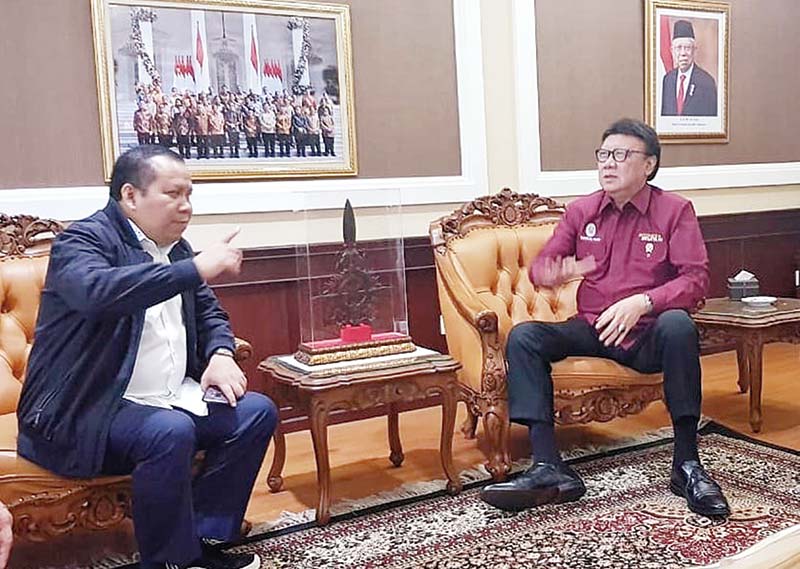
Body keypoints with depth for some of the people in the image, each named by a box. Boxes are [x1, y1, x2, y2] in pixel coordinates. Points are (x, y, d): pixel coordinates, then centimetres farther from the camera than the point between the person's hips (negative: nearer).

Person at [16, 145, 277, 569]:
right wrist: (195, 268, -33)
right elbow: (96, 291, -35)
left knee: (257, 412, -3)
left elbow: (208, 311, 21)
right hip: (85, 411, -8)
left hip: (168, 399, 8)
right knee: (170, 432, -33)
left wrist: (220, 354, -1)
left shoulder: (175, 248, 12)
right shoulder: (83, 240, -12)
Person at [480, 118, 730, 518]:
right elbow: (540, 266, 9)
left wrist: (642, 302, -28)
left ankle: (687, 465, -24)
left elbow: (696, 279, -10)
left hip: (648, 335, -3)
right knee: (523, 336, -21)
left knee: (678, 324, -36)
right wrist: (553, 273, -18)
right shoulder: (581, 211, 8)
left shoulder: (675, 210, -1)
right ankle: (549, 470, -28)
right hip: (592, 331, 3)